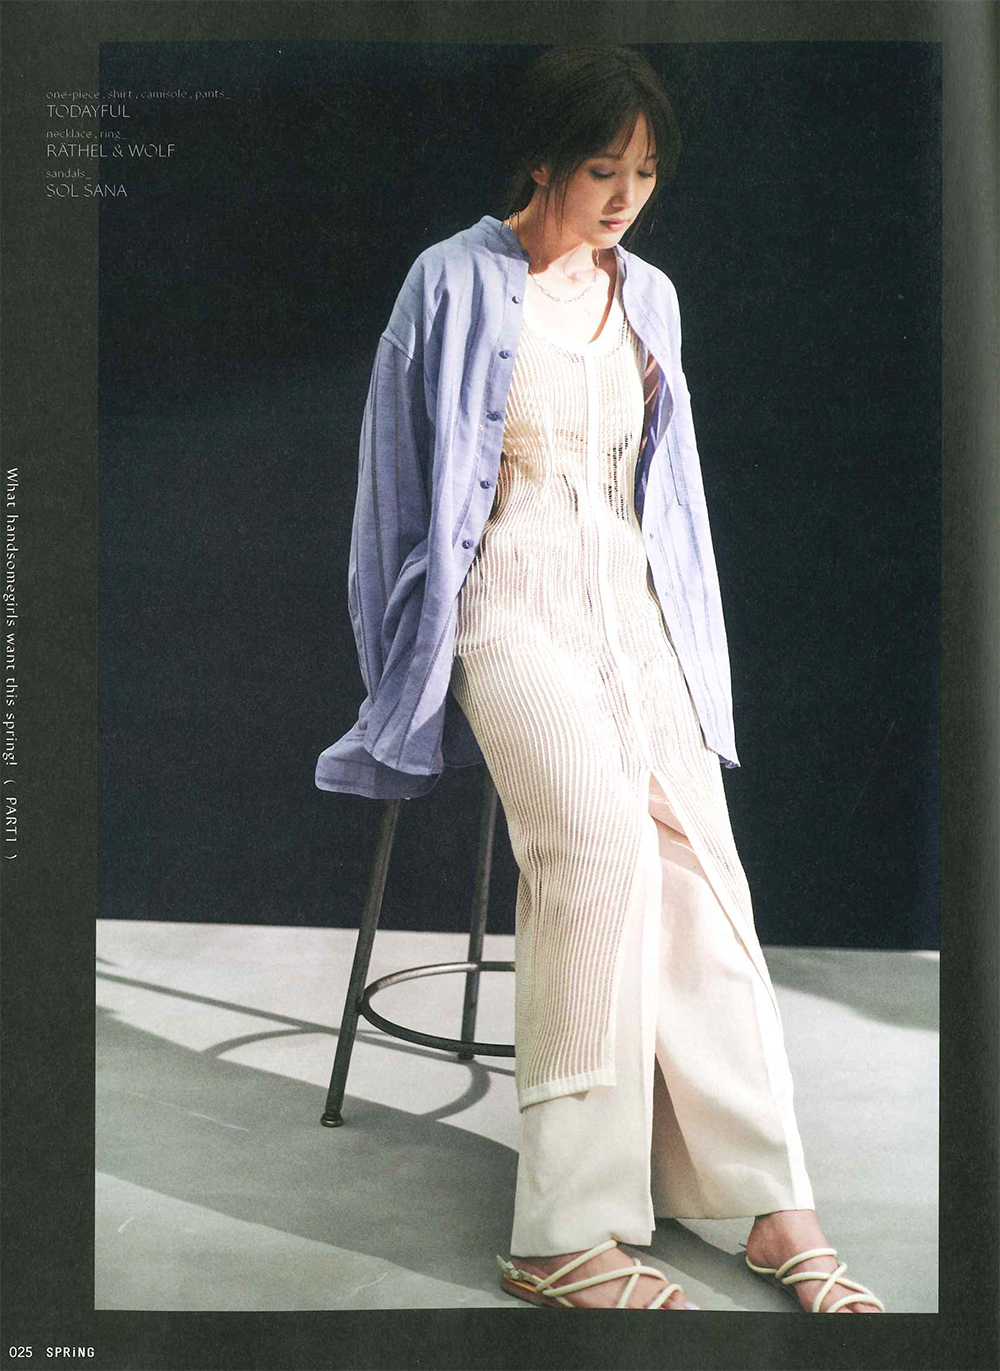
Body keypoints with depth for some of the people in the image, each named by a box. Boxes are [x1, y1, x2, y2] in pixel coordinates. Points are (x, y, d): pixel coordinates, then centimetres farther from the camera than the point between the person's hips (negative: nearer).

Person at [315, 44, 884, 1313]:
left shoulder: (647, 296, 16)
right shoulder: (459, 283, -2)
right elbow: (424, 482, -2)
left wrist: (686, 639, 14)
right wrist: (437, 667, -4)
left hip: (631, 596, 6)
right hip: (513, 594, -5)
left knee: (697, 850, -14)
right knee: (599, 835, -29)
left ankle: (773, 1207, -10)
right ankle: (567, 1233, -23)